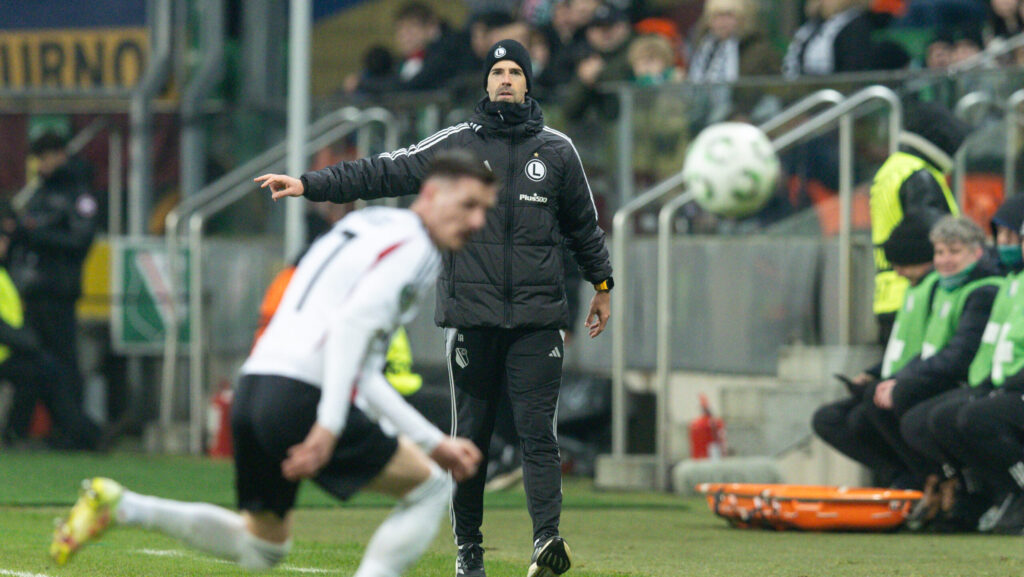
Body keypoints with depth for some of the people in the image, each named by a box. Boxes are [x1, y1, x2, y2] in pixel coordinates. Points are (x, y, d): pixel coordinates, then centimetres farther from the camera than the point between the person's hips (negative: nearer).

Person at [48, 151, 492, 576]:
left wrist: (433, 442, 30)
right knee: (429, 487, 3)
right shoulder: (413, 245, -3)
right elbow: (352, 323, -20)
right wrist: (329, 427, -26)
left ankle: (121, 506, 9)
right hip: (301, 397, -9)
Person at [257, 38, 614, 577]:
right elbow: (384, 173, -1)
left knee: (537, 429, -11)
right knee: (471, 432, 5)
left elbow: (584, 225, 21)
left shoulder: (556, 150, 10)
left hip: (537, 317, 0)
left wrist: (602, 286, 23)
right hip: (472, 315, 0)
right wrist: (310, 185, -10)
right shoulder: (456, 144, 5)